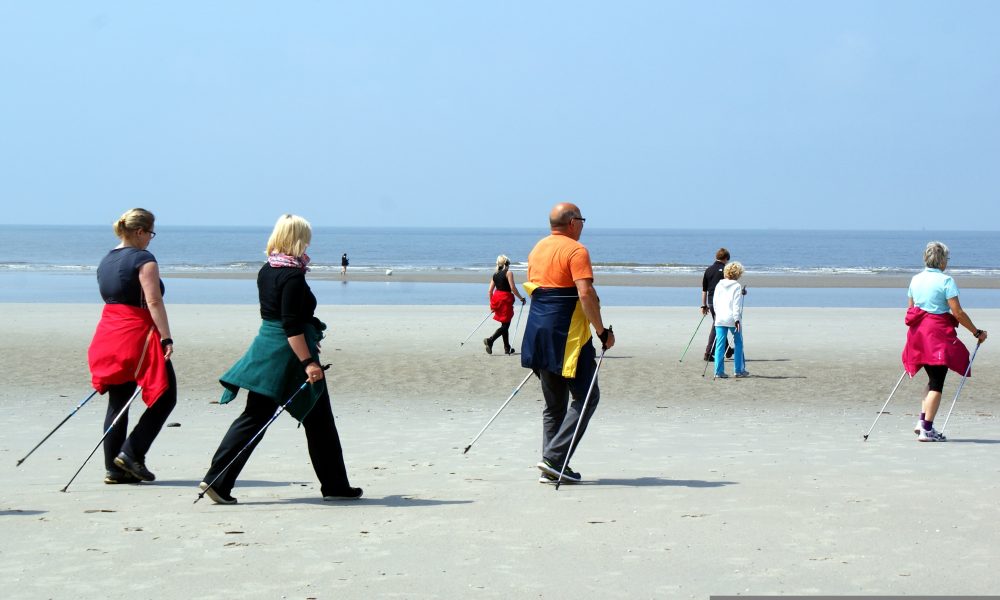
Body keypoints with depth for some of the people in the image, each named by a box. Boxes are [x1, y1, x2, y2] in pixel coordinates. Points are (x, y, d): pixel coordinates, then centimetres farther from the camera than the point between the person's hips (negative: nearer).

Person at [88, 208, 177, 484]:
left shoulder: (106, 261, 16)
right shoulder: (143, 259, -9)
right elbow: (153, 302, -17)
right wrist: (166, 338, -19)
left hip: (109, 334, 8)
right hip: (137, 334, -8)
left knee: (118, 403, 10)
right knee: (165, 396, 2)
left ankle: (114, 468, 8)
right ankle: (132, 454, -6)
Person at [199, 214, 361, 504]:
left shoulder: (266, 271, 9)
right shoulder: (293, 276, -17)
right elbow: (292, 325, -22)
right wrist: (308, 362, -23)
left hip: (265, 347, 8)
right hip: (289, 353, -8)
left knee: (255, 417, 6)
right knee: (318, 421, 6)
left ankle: (217, 480, -3)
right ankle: (335, 485, 15)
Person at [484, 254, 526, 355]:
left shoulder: (495, 275, 12)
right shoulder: (508, 273, -6)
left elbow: (490, 291, 11)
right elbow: (513, 288, -13)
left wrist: (492, 304, 21)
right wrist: (521, 298, -2)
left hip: (496, 298, 7)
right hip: (506, 299, -7)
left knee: (505, 324, 15)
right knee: (505, 325, -5)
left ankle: (507, 348, 18)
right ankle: (490, 340, -24)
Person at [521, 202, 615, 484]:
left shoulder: (537, 249, 16)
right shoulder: (576, 250, -10)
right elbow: (585, 294, -19)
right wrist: (603, 331, -14)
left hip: (538, 333, 8)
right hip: (568, 336, -8)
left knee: (554, 403, 13)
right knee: (586, 397, -1)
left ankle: (551, 469, 10)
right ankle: (554, 458, -10)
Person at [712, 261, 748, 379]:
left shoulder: (719, 285, 9)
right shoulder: (737, 286, -6)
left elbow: (714, 302, 13)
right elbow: (736, 304, -12)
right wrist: (737, 320, -13)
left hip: (720, 319, 4)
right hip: (732, 319, -4)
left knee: (720, 345, 3)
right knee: (738, 344, 10)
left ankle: (719, 371, -2)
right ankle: (739, 370, 12)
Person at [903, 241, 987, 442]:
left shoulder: (915, 279, 10)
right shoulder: (946, 280, -10)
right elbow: (958, 313, -12)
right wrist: (977, 333, -3)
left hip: (918, 334, 7)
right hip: (939, 334, -7)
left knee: (934, 380, 19)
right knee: (937, 383, -3)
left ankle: (922, 421, 9)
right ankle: (927, 430, -6)